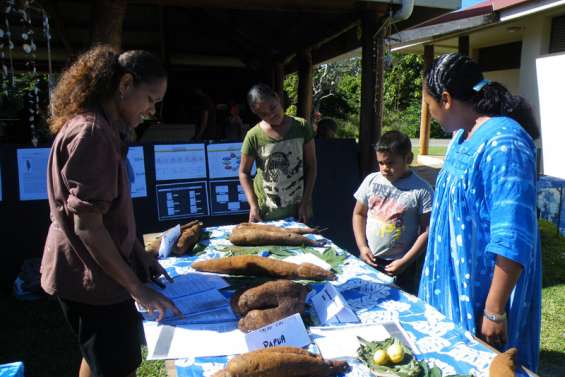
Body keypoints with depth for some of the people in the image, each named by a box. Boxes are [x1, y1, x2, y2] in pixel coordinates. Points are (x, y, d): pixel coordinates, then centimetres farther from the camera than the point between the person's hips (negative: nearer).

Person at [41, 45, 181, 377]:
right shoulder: (91, 133, -22)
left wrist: (140, 254, 13)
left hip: (94, 271, 10)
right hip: (91, 277, -10)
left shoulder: (104, 128, 10)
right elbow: (87, 226, -25)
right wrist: (138, 289, -20)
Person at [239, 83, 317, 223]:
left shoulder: (301, 127, -5)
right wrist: (253, 205, -8)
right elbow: (244, 172, 1)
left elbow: (311, 167, -1)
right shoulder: (254, 136, -9)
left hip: (297, 208, 1)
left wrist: (306, 201, -6)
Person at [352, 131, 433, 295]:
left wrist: (405, 262, -13)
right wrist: (362, 247, -2)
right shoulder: (371, 180, 1)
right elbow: (359, 214, 9)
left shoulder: (421, 190, -10)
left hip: (401, 266, -3)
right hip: (369, 259, 3)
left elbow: (426, 231, -9)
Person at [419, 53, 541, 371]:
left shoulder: (503, 143, -25)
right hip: (454, 284, 8)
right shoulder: (463, 136, 6)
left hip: (480, 293, -8)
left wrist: (495, 312, -22)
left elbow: (513, 241, -27)